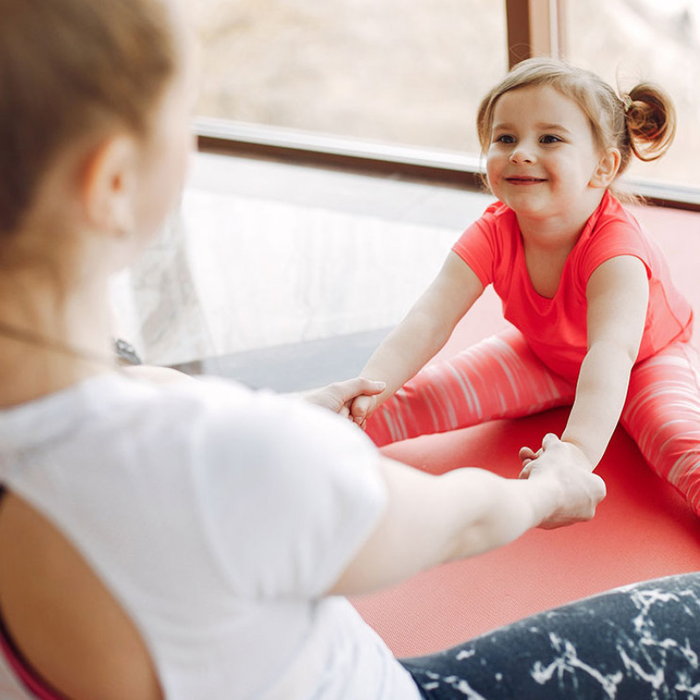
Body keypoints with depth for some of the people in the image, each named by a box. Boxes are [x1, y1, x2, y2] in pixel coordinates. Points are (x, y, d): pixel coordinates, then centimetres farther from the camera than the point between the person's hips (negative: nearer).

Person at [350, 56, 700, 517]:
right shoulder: (492, 236, -24)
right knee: (433, 391, -12)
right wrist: (362, 393, -48)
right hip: (545, 358, 4)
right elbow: (427, 323, -31)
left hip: (650, 359, -4)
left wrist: (577, 450, -69)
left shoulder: (616, 249, -39)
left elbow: (611, 353, -53)